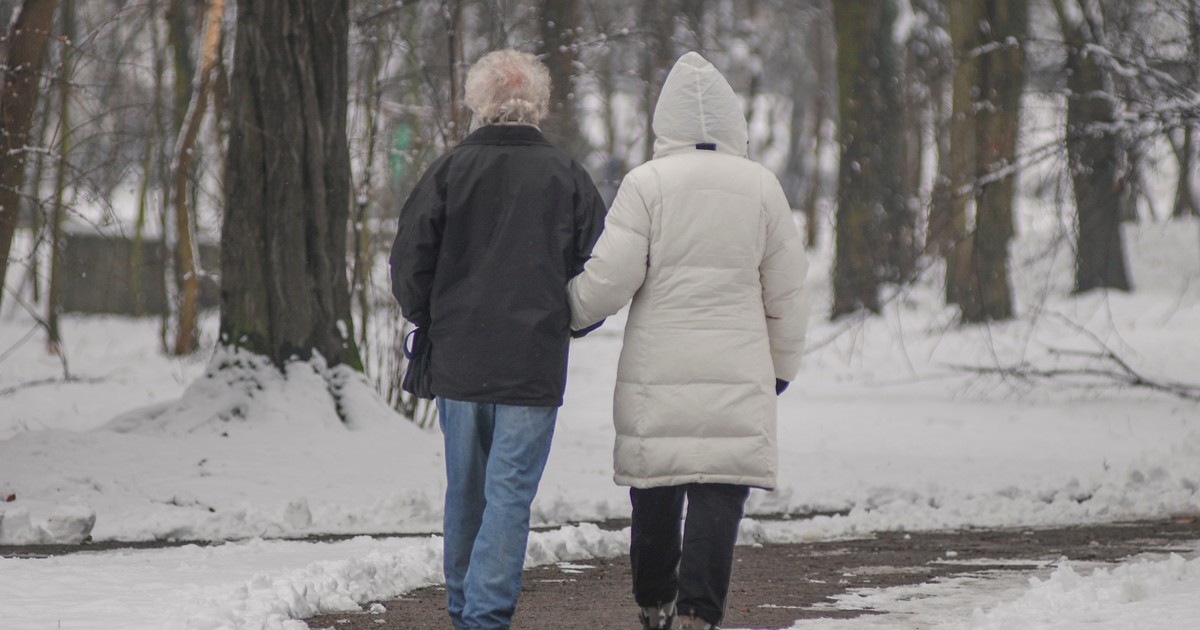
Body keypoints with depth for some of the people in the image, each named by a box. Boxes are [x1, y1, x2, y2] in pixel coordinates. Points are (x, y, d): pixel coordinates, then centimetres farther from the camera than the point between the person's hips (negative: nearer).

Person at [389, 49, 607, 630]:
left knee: (465, 491, 15)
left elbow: (408, 263, -2)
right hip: (534, 365, -2)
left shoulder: (448, 171, -1)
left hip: (458, 362, 2)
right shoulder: (566, 177, -2)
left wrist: (431, 324, 15)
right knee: (510, 494, -2)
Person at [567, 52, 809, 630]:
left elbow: (608, 279, -7)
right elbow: (786, 291, 10)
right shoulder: (761, 187, 4)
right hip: (738, 375, 0)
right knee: (719, 496, -2)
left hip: (657, 371, 0)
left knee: (655, 495, 13)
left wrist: (569, 311, 13)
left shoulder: (647, 184, -4)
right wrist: (782, 364, 22)